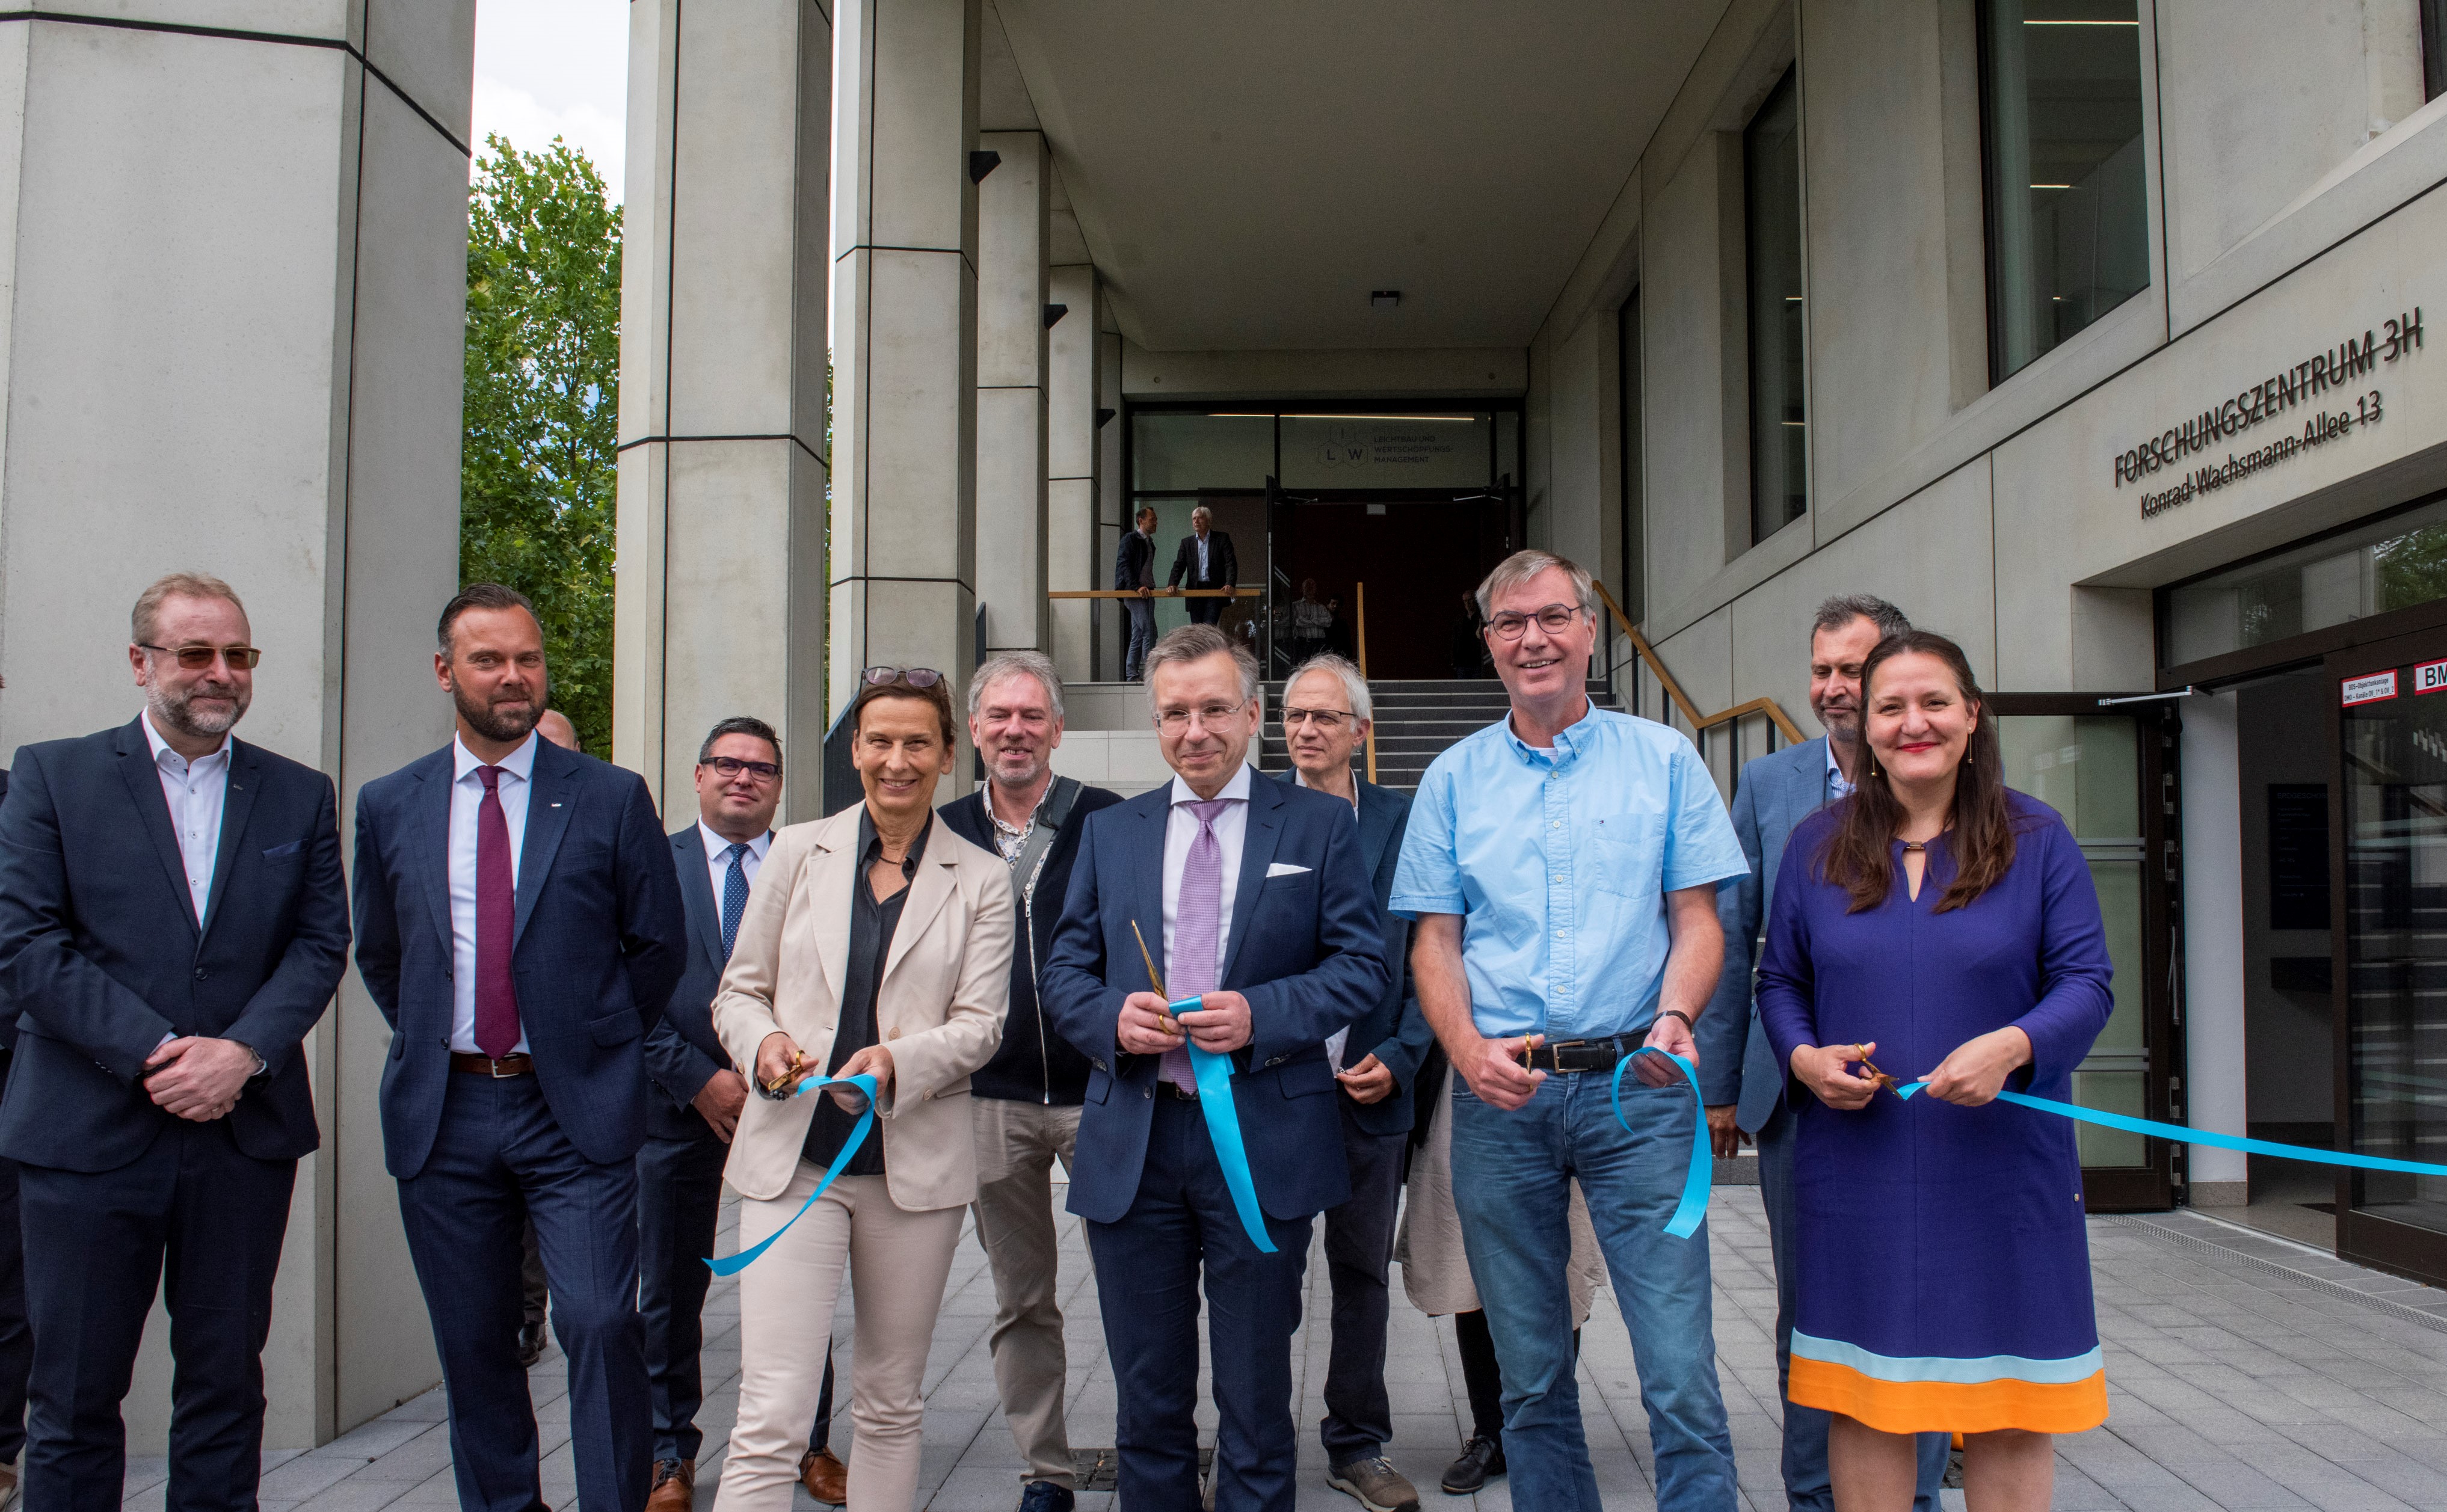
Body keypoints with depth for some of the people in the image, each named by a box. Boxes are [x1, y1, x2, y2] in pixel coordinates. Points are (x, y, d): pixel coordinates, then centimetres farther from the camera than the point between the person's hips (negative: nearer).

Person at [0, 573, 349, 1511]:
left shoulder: (301, 796, 9)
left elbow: (321, 944, 3)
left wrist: (242, 1053, -14)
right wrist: (156, 1052, -15)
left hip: (244, 1133, 2)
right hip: (89, 1134, -2)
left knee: (225, 1381, 11)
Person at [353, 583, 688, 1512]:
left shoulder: (611, 798, -1)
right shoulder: (388, 807, 7)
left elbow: (660, 945, 5)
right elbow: (377, 956, 18)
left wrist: (595, 1044, 7)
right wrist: (433, 1043, 11)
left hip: (575, 1110, -3)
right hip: (443, 1113, 3)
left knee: (600, 1324, -10)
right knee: (473, 1344, 11)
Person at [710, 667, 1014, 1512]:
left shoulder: (981, 880, 5)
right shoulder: (798, 851, 7)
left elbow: (979, 1024, -1)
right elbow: (740, 991, 10)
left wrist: (897, 1061, -20)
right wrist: (764, 1043, -12)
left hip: (915, 1161, 1)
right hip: (792, 1157, 0)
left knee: (890, 1404, 12)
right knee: (770, 1416, -7)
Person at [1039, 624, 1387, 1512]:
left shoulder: (1320, 825, 3)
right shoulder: (1109, 834, 12)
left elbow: (1364, 964, -1)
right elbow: (1064, 971, 11)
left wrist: (1259, 1015, -16)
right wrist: (1111, 1018, -10)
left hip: (1264, 1143, -2)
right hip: (1133, 1145, 3)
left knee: (1257, 1399, 8)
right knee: (1148, 1398, 13)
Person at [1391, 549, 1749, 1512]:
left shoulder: (1663, 759, 6)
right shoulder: (1453, 778, 9)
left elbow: (1697, 918, 4)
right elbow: (1434, 939, 7)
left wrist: (1674, 1018, -16)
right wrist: (1467, 1052, -11)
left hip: (1635, 1085, -1)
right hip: (1501, 1095, 2)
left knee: (1681, 1373, -6)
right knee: (1530, 1376, 12)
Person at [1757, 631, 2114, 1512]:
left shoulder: (2036, 839, 2)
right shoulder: (1817, 846, 7)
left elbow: (2087, 983, -2)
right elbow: (1779, 981, 11)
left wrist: (2012, 1045, -21)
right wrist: (1805, 1058, -9)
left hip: (2001, 1169, -1)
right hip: (1857, 1169, 1)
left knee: (2010, 1409, 6)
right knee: (1863, 1401, 8)